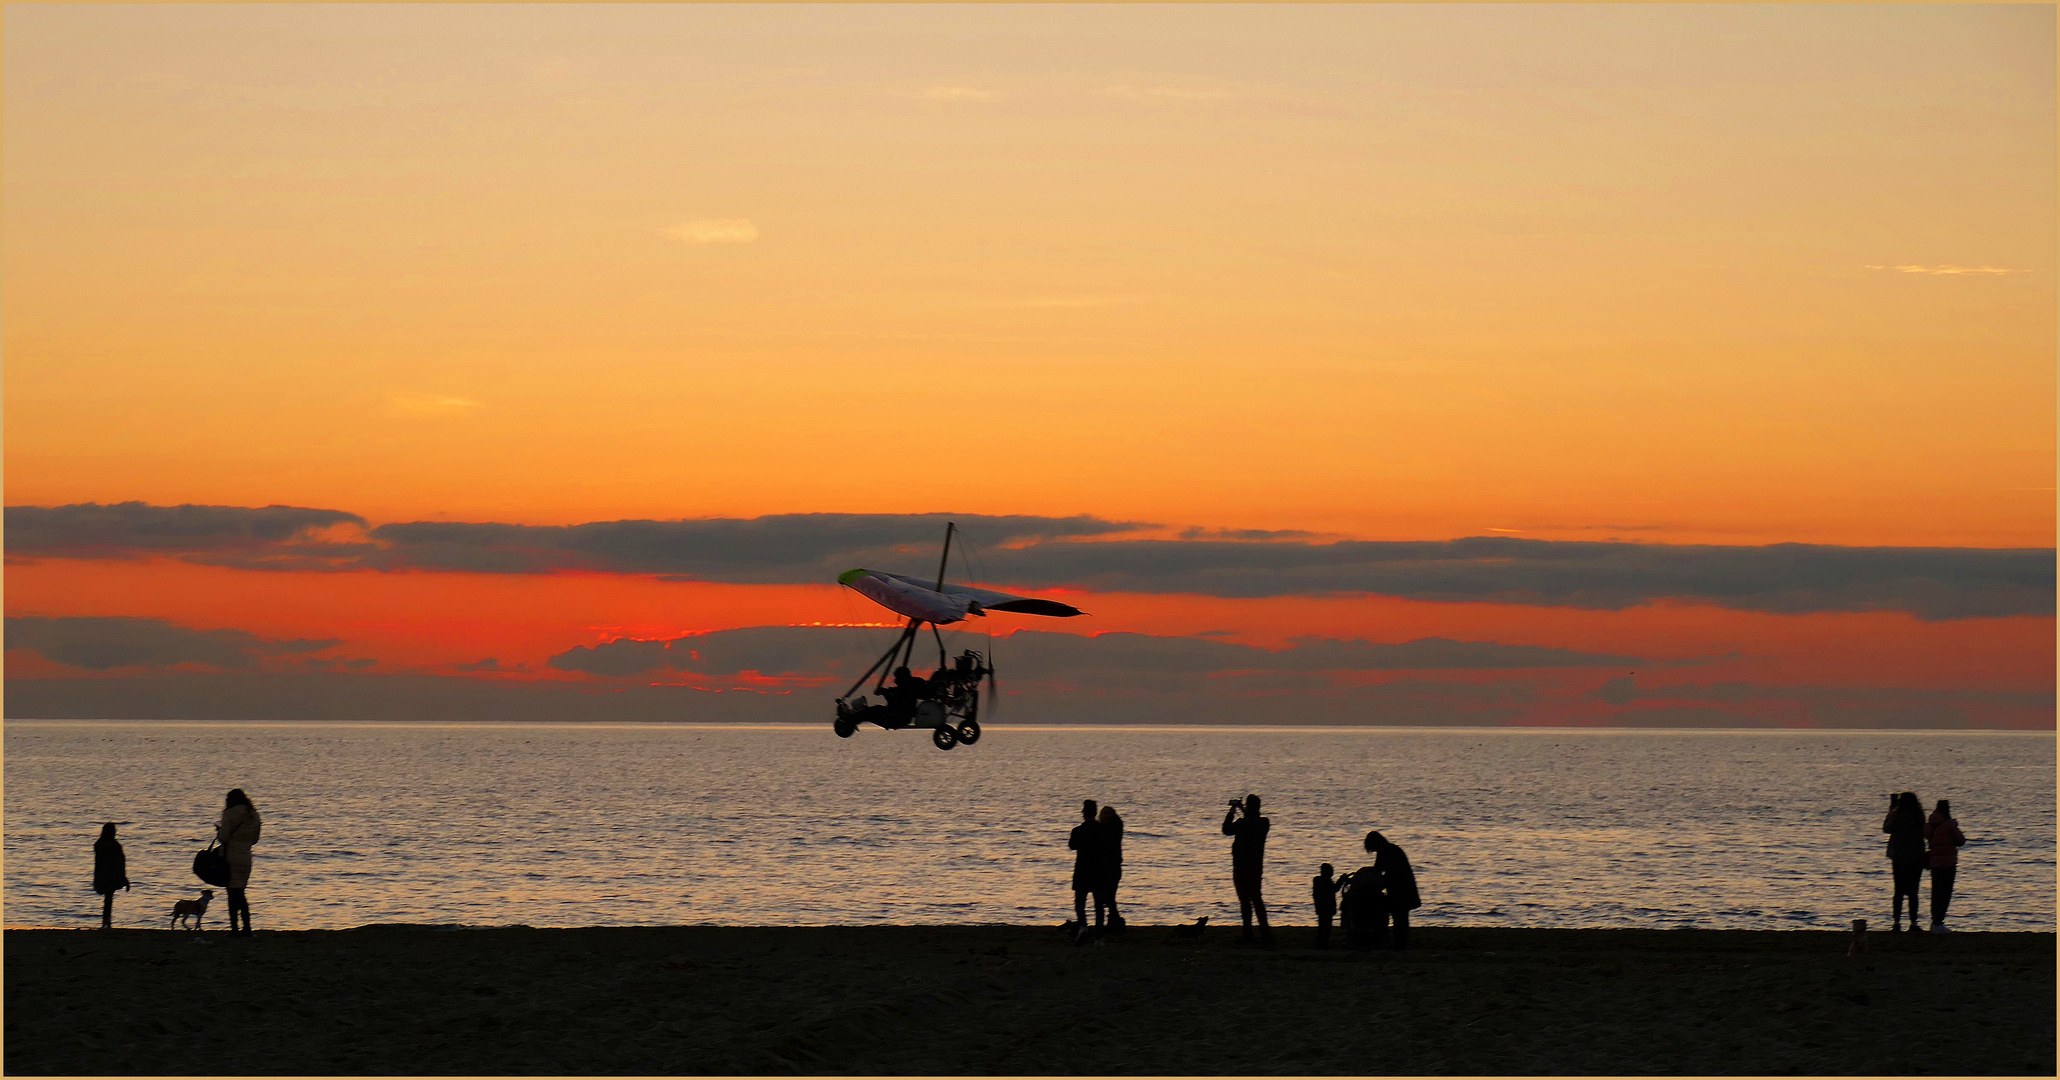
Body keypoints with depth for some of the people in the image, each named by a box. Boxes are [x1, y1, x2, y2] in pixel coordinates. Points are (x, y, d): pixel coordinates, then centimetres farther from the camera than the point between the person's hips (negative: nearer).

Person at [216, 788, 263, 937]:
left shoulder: (230, 814, -9)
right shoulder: (253, 815, 9)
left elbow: (223, 837, -12)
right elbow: (254, 839, 13)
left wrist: (219, 831, 8)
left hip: (231, 856, -6)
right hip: (246, 856, 6)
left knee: (233, 893, -2)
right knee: (240, 893, 15)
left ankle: (234, 928, -3)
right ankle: (247, 927, 12)